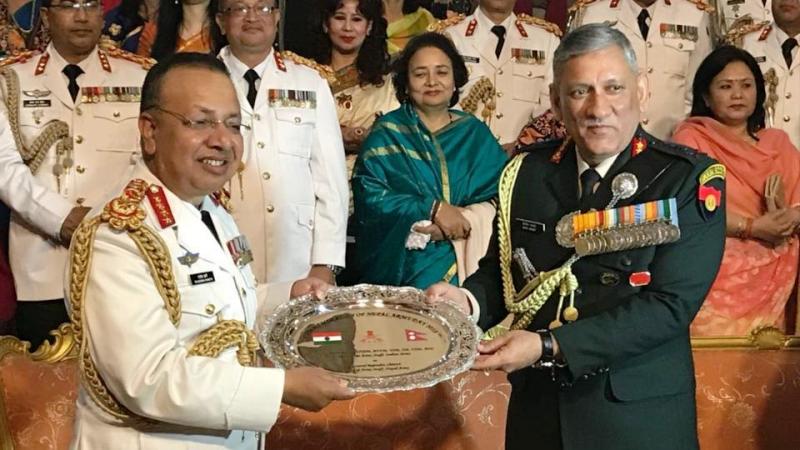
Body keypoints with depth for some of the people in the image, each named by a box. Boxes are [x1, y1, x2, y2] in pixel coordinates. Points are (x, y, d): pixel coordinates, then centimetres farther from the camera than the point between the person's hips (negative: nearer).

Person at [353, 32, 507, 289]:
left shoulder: (475, 133, 14)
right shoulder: (387, 133, 8)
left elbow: (505, 193, 3)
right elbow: (369, 194, -6)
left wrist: (464, 219, -15)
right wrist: (433, 208, -16)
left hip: (473, 257, 2)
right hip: (408, 259, -2)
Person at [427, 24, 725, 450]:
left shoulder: (690, 179, -11)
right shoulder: (527, 172, 2)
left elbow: (670, 303, -19)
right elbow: (500, 270, 10)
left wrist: (548, 346, -25)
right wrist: (467, 300, -13)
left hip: (639, 413, -3)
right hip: (538, 404, 4)